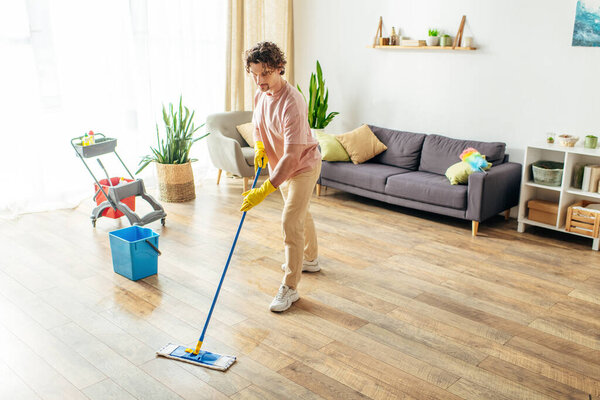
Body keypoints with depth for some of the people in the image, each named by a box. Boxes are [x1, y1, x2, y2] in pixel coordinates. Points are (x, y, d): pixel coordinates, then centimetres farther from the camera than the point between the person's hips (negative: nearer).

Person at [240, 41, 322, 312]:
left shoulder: (292, 104, -34)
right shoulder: (260, 93, -7)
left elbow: (292, 157, -39)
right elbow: (258, 123, 15)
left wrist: (265, 190, -44)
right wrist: (259, 147, -4)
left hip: (303, 166, -8)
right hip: (278, 165, 8)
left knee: (290, 222, -13)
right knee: (300, 214, 24)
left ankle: (290, 287, -1)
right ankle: (310, 259, 46)